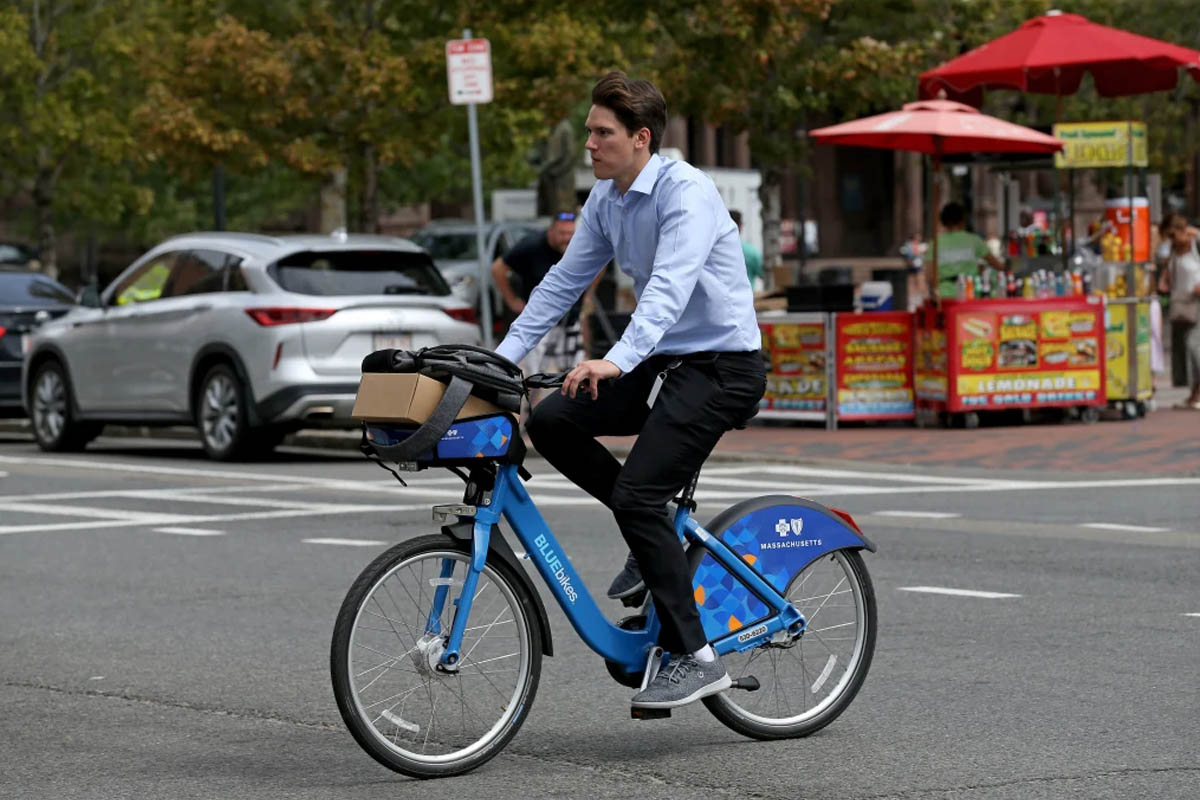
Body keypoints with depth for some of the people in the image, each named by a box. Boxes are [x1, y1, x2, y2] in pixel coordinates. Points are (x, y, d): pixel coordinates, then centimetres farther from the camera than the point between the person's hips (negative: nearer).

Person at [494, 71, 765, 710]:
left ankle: (695, 658, -14)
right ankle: (657, 535, 11)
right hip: (663, 363, 9)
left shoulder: (686, 193, -20)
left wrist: (616, 361, -47)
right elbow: (564, 281, 12)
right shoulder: (606, 199, 7)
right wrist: (501, 358, 4)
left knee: (636, 493, -20)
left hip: (721, 366, -9)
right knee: (550, 423, -5)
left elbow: (670, 287, -33)